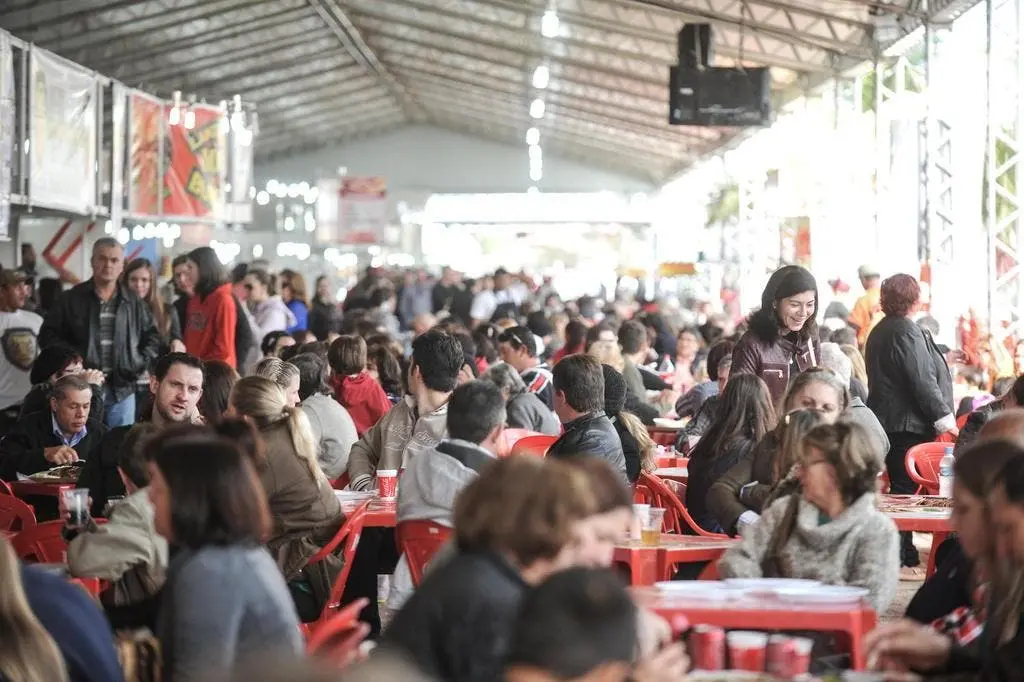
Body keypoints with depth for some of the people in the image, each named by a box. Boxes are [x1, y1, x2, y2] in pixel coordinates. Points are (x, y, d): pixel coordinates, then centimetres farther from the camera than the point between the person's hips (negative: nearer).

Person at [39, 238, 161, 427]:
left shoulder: (134, 303, 10)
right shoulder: (71, 299, 2)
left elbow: (152, 337, 18)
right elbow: (48, 335, 3)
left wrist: (142, 363, 2)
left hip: (122, 390, 2)